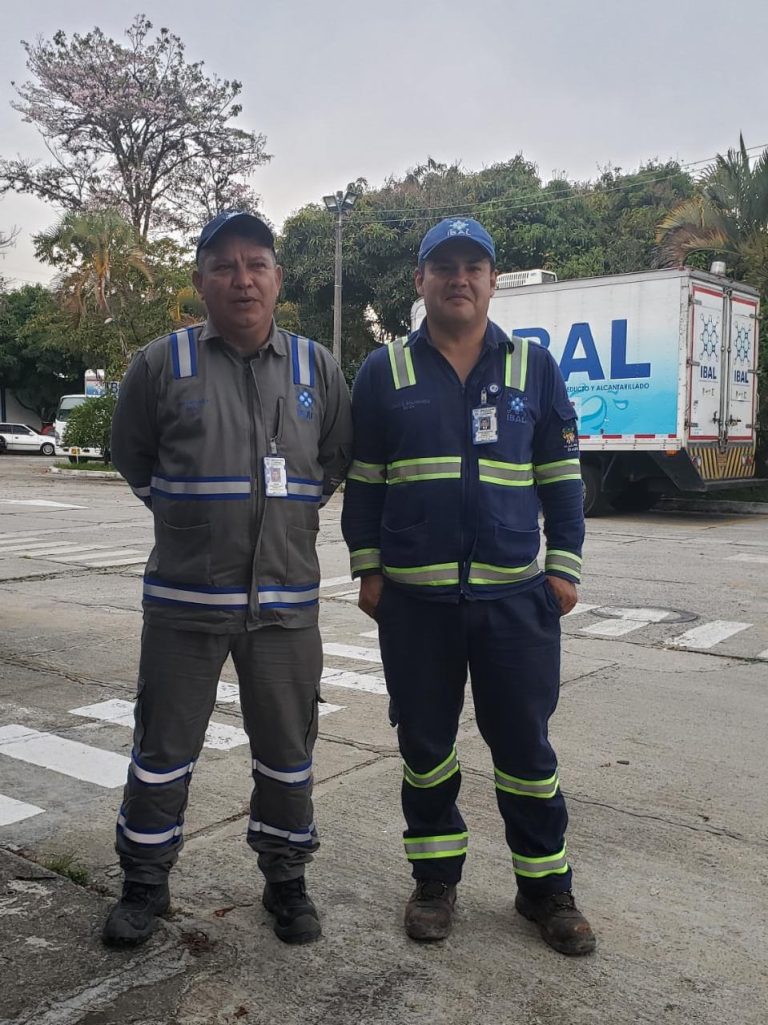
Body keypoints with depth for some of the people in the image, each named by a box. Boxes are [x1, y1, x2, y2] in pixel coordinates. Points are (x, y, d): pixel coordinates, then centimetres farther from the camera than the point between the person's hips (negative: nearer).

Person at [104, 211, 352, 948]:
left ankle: (286, 880, 32)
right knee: (163, 748, 9)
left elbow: (336, 460, 16)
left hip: (286, 599, 2)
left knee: (287, 752, 12)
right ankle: (144, 883, 30)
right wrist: (189, 515, 11)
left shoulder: (317, 369, 3)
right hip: (184, 597, -1)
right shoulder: (162, 363, -3)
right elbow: (131, 457, 10)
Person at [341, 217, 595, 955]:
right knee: (424, 745, 12)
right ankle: (435, 879, 30)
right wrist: (367, 569, 2)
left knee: (525, 746, 8)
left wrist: (564, 567, 1)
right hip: (414, 597, 0)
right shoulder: (385, 371, 4)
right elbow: (362, 479, 7)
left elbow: (560, 475, 7)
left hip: (516, 596, 0)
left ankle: (546, 887, 26)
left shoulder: (533, 367, 6)